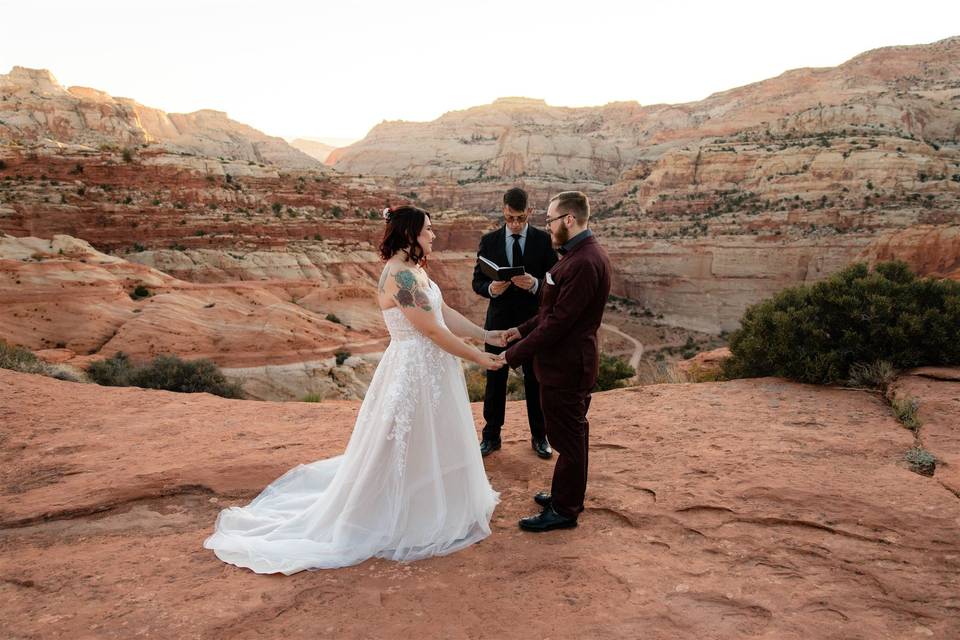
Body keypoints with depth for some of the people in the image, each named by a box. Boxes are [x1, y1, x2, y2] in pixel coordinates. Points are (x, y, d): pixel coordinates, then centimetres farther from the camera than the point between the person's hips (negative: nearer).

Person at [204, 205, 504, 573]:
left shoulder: (414, 270, 10)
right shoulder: (400, 274, -22)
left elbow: (446, 314, 11)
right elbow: (433, 330, -22)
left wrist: (487, 335, 8)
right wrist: (477, 357, -14)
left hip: (430, 370, 10)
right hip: (413, 372, -10)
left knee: (428, 447, 22)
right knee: (404, 450, 4)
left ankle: (429, 510, 40)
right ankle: (399, 524, 21)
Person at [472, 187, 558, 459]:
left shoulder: (543, 240, -3)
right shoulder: (489, 240, 1)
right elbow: (477, 281, 2)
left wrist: (535, 284, -25)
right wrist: (491, 288, -21)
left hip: (533, 321, -1)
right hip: (498, 321, 1)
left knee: (535, 380, 10)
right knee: (495, 379, 9)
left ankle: (539, 436, 26)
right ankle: (491, 436, 24)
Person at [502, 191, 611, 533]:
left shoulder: (584, 262, -25)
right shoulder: (580, 254, 8)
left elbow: (558, 321, -26)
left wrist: (514, 355, -20)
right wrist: (523, 329, 10)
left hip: (565, 366, -10)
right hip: (571, 361, 10)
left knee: (567, 438, 5)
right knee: (573, 434, 22)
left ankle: (564, 510, 21)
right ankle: (568, 495, 39)